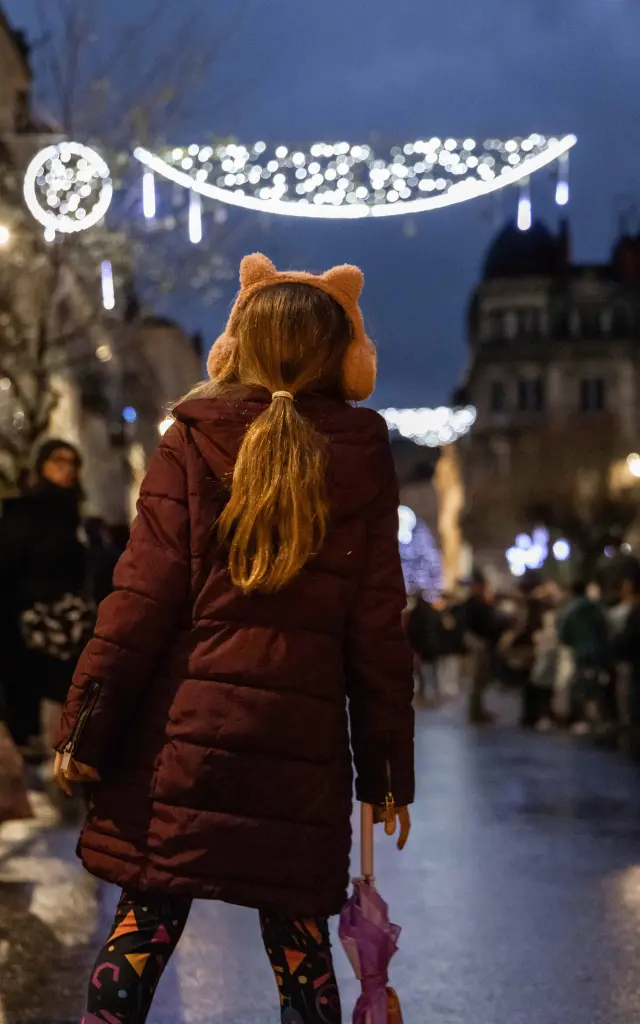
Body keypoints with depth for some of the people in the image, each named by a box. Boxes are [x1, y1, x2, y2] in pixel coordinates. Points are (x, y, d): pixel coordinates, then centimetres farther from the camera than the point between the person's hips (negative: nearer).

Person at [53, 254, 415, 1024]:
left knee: (143, 926, 8)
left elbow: (143, 596, -5)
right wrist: (388, 768, 8)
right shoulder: (361, 459, 3)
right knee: (298, 941, 12)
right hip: (301, 744, 1)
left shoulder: (194, 441, 0)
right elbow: (377, 626, 2)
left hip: (184, 729, 0)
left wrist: (86, 726, 0)